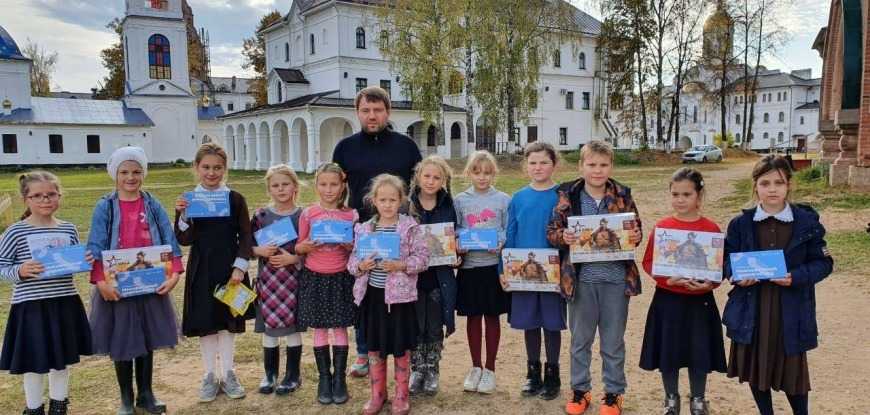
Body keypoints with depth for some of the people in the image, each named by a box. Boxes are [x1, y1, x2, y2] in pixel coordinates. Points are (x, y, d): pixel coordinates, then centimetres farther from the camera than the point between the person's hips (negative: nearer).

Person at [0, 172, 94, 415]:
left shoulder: (69, 230, 4)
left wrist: (85, 262, -7)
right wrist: (20, 271, -24)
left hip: (65, 303, 4)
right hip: (30, 306, -4)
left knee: (62, 361, 16)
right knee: (34, 364, 7)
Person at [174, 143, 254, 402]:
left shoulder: (235, 199, -2)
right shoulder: (187, 201, 0)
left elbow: (246, 237, -2)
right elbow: (184, 240, -6)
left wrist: (239, 267, -10)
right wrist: (183, 215, -21)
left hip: (230, 268, 0)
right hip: (202, 269, 1)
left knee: (229, 320, 9)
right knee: (205, 323, 7)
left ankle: (228, 374, 21)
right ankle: (210, 376, 21)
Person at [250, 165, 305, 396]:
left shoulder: (302, 216, -3)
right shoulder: (261, 216, 1)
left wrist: (293, 258, -17)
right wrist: (260, 251, -14)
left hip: (294, 279, -2)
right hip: (267, 280, 2)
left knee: (292, 327, 6)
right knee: (268, 327, 10)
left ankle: (293, 375, 21)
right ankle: (270, 374, 26)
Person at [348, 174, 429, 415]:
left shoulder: (410, 227, -7)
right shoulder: (364, 229, 2)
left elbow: (422, 258, -9)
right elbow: (353, 260, 6)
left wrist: (400, 265, -23)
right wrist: (360, 266, -15)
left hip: (400, 295, -3)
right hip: (372, 295, 3)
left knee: (401, 348, 9)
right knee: (374, 348, 14)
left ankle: (401, 395, 25)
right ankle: (377, 394, 30)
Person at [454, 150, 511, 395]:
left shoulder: (502, 200, 1)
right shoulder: (460, 200, 4)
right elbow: (454, 230, 6)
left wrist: (500, 244, -17)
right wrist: (458, 246, -12)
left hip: (493, 265, -1)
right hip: (469, 265, 1)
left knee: (492, 317, 8)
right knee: (473, 317, 10)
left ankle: (490, 369, 21)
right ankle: (475, 367, 24)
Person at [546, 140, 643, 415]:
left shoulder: (623, 195, 0)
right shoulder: (568, 196, -2)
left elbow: (636, 228, 8)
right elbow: (552, 230, 1)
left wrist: (635, 238, -14)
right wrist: (563, 237, -20)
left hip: (616, 278, 0)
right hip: (581, 278, 0)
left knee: (613, 341, 12)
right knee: (580, 339, 14)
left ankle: (614, 393, 28)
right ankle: (580, 390, 30)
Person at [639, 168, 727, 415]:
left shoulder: (711, 229, -5)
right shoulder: (661, 227, -4)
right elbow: (648, 263, -1)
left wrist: (710, 284, -17)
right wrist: (667, 279, -17)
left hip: (700, 301, 0)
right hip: (667, 300, 0)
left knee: (699, 354, 9)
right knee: (668, 353, 9)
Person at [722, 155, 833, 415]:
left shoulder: (806, 221, -4)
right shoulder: (741, 223, -1)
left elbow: (823, 263, -1)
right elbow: (726, 260, 7)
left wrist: (797, 277, -18)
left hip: (790, 310, -1)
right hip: (752, 309, 2)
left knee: (792, 370, 8)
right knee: (754, 367, 12)